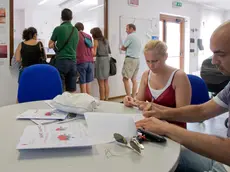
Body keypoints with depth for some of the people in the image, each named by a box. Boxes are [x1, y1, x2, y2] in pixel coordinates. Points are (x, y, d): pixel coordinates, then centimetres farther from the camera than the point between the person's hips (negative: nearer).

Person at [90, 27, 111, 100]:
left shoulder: (96, 41, -7)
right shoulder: (106, 40, 12)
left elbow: (94, 53, -12)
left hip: (100, 60, -7)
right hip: (107, 60, 7)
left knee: (101, 83, -1)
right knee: (106, 83, 12)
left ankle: (102, 100, 4)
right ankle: (106, 99, 17)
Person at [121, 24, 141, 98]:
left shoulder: (130, 36, -8)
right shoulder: (138, 38, 18)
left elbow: (123, 48, -3)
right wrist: (128, 49, 8)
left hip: (130, 59, -9)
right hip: (137, 59, 9)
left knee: (125, 79, -9)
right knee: (134, 79, 8)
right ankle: (133, 98, 10)